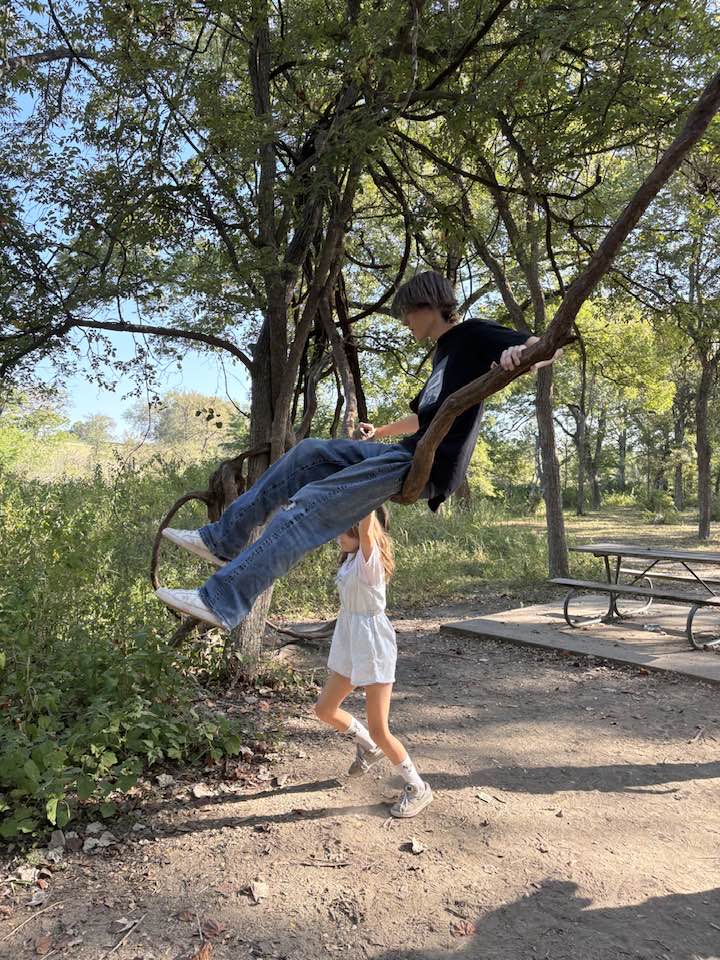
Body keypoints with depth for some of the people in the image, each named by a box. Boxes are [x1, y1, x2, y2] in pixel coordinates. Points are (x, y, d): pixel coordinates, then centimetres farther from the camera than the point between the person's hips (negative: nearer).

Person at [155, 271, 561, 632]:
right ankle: (223, 540, 8)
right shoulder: (444, 351, 26)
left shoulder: (473, 335, -1)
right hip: (409, 453, 10)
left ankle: (221, 601, -22)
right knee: (310, 452, 9)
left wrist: (517, 354, -36)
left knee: (311, 505, -19)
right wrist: (380, 432, 51)